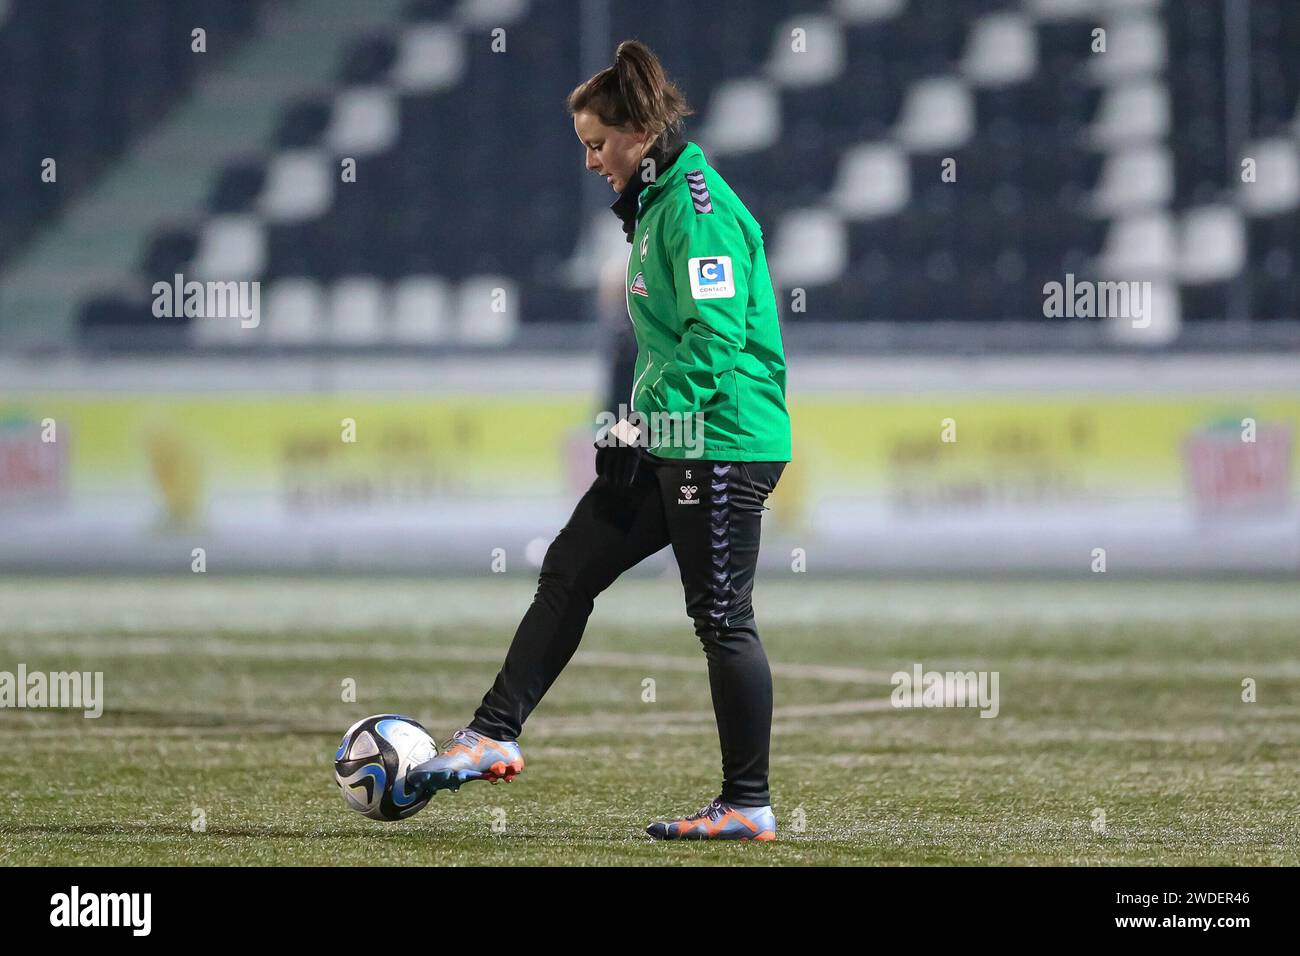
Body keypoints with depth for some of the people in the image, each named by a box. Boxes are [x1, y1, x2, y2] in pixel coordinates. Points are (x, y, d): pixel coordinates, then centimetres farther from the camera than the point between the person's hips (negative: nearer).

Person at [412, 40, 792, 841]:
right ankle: (495, 737, 13)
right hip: (673, 445, 10)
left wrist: (646, 420, -24)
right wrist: (641, 422, 21)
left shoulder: (698, 206, -16)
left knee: (721, 617, -4)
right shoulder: (658, 202, 15)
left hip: (723, 443, -10)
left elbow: (716, 333, -24)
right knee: (569, 572, 9)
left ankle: (748, 806, 3)